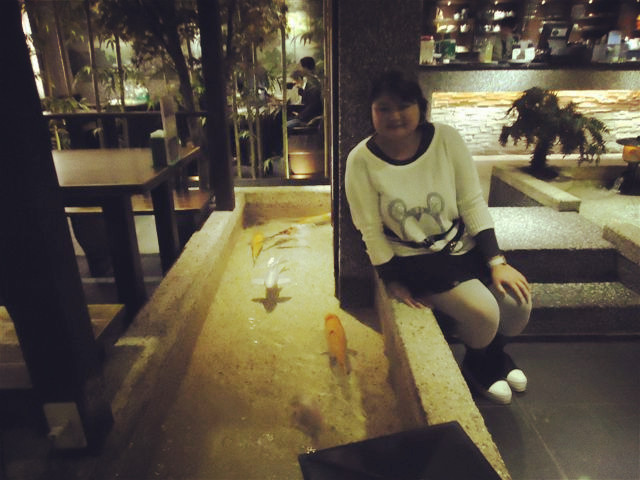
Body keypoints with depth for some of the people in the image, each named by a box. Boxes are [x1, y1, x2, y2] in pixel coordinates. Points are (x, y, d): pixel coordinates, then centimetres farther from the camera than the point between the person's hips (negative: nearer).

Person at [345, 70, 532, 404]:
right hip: (413, 259, -3)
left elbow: (473, 203, -4)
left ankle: (494, 355, 28)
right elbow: (371, 230, -10)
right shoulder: (361, 161, -15)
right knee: (483, 311, -21)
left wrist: (497, 261, -8)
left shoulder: (446, 139, -8)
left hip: (464, 246, 4)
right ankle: (477, 366, 18)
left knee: (518, 302, -11)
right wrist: (394, 282, -9)